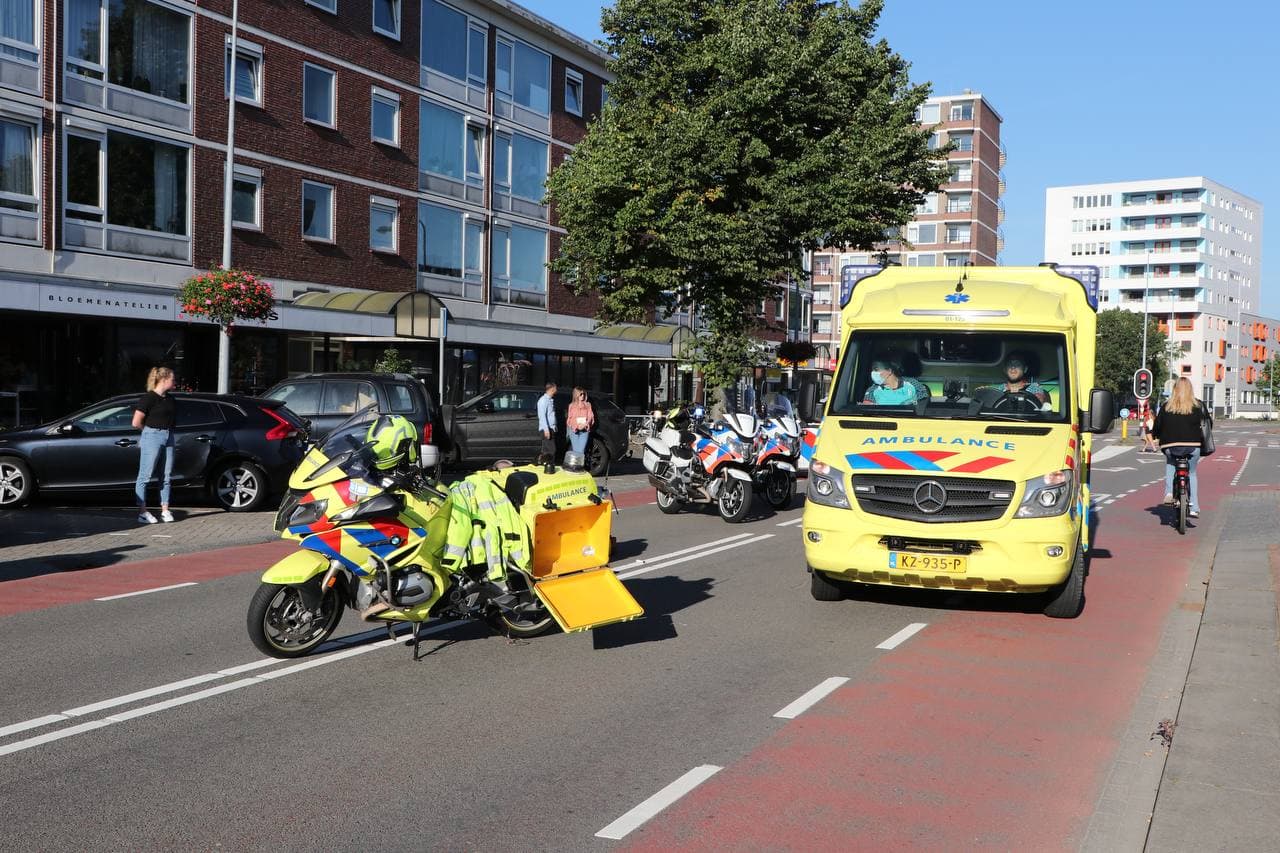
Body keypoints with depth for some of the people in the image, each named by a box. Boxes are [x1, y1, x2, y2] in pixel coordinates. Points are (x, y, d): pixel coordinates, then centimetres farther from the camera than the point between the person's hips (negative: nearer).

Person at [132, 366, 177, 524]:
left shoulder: (169, 399, 11)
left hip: (168, 437, 7)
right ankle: (142, 512, 1)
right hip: (152, 438, -7)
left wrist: (166, 430, 6)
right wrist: (151, 429, 3)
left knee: (167, 475, 9)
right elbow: (136, 423, -12)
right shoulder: (149, 398, -10)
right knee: (145, 476, -1)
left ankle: (165, 510, 15)